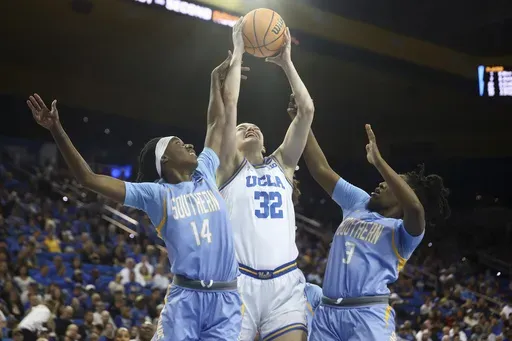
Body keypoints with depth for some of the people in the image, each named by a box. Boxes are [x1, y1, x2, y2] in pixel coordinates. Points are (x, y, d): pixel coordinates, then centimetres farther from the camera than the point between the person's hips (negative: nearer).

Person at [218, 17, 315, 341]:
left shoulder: (282, 164, 22)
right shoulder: (229, 165, 13)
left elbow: (307, 110, 15)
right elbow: (230, 104, 4)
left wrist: (286, 62, 17)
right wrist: (238, 52, 9)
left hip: (286, 281, 3)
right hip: (240, 280, -3)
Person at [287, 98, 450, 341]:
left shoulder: (402, 232, 1)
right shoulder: (359, 204, 20)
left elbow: (415, 209, -23)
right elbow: (322, 170, 21)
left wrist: (378, 161, -23)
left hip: (368, 314, -6)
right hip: (327, 311, 6)